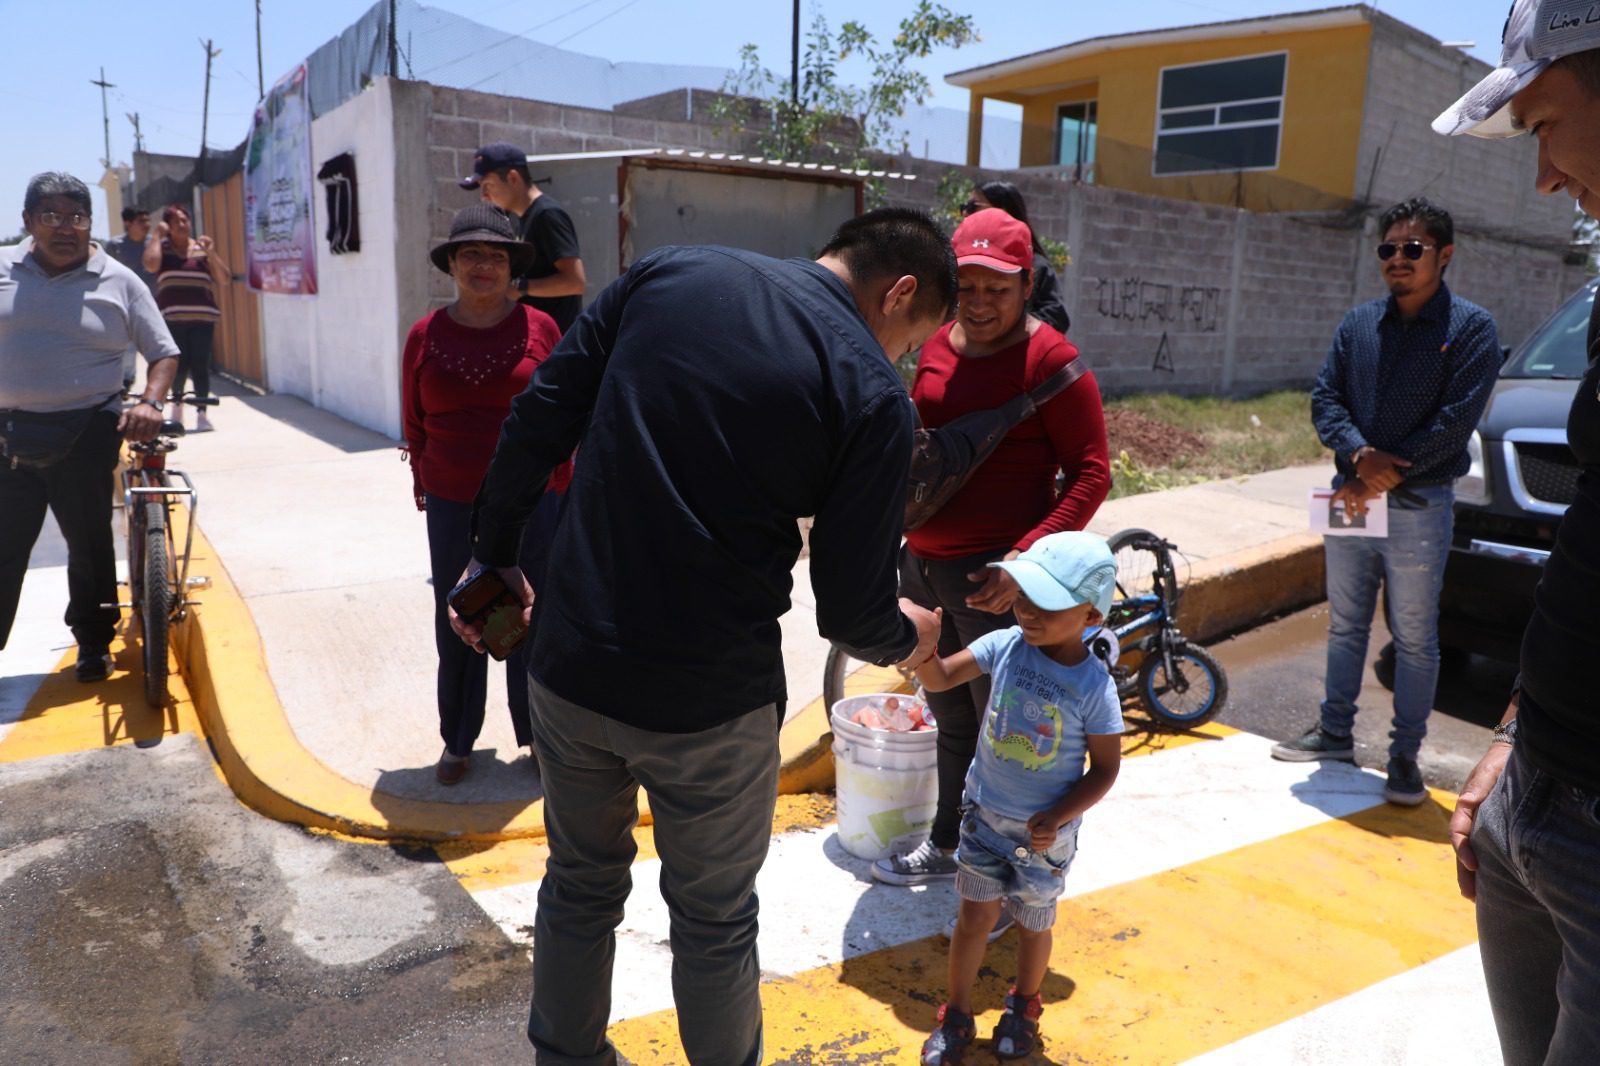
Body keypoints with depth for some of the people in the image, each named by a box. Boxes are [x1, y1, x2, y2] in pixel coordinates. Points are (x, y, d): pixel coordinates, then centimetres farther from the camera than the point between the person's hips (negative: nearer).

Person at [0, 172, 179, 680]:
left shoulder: (119, 282, 2)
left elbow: (164, 352, 3)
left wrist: (150, 403, -14)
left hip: (85, 433, -1)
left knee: (89, 541, 8)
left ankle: (94, 643, 24)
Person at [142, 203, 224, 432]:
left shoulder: (201, 248, 11)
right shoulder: (162, 247, 9)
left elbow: (223, 278, 4)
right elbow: (150, 265, -13)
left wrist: (209, 252, -8)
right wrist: (157, 235, -4)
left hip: (203, 316, 0)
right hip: (173, 316, 0)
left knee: (200, 364, -4)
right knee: (179, 363, 0)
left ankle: (202, 412, 2)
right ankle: (177, 404, 22)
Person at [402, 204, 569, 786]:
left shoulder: (538, 328, -2)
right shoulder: (425, 335, 2)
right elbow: (415, 421, 9)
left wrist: (562, 489, 2)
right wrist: (423, 486, 11)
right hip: (452, 506, 2)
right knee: (456, 624, 11)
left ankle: (539, 733, 27)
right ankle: (458, 741, 28)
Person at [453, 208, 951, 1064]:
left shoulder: (667, 274, 1)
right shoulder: (871, 395, -11)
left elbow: (538, 418, 1)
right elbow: (850, 611, -9)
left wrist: (494, 554, 12)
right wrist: (905, 640, 14)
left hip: (569, 668, 5)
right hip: (709, 704, -4)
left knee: (580, 885, 26)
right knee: (714, 922, 19)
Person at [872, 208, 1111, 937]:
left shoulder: (1051, 362, -11)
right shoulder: (937, 346, 9)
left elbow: (1091, 475, -12)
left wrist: (1026, 557, -22)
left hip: (994, 579, -7)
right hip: (923, 567, 7)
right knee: (952, 722, 21)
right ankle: (946, 847, 39)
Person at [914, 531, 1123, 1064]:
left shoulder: (1094, 687, -23)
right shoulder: (1007, 645, -14)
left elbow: (1105, 767, -13)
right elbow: (939, 678, -13)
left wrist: (1057, 819, -23)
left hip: (1044, 831, -2)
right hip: (985, 814, 3)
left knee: (1032, 923, 19)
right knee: (975, 916, 14)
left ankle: (1024, 1005, 47)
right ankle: (956, 1016, 34)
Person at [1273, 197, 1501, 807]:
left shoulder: (1470, 328, -5)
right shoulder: (1358, 324, 8)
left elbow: (1456, 421, -13)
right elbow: (1324, 400, 2)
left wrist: (1384, 474, -16)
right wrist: (1360, 454, -15)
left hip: (1419, 509, -4)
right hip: (1350, 499, 4)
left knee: (1415, 639, 4)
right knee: (1345, 625, 14)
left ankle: (1405, 755, 16)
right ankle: (1335, 733, 28)